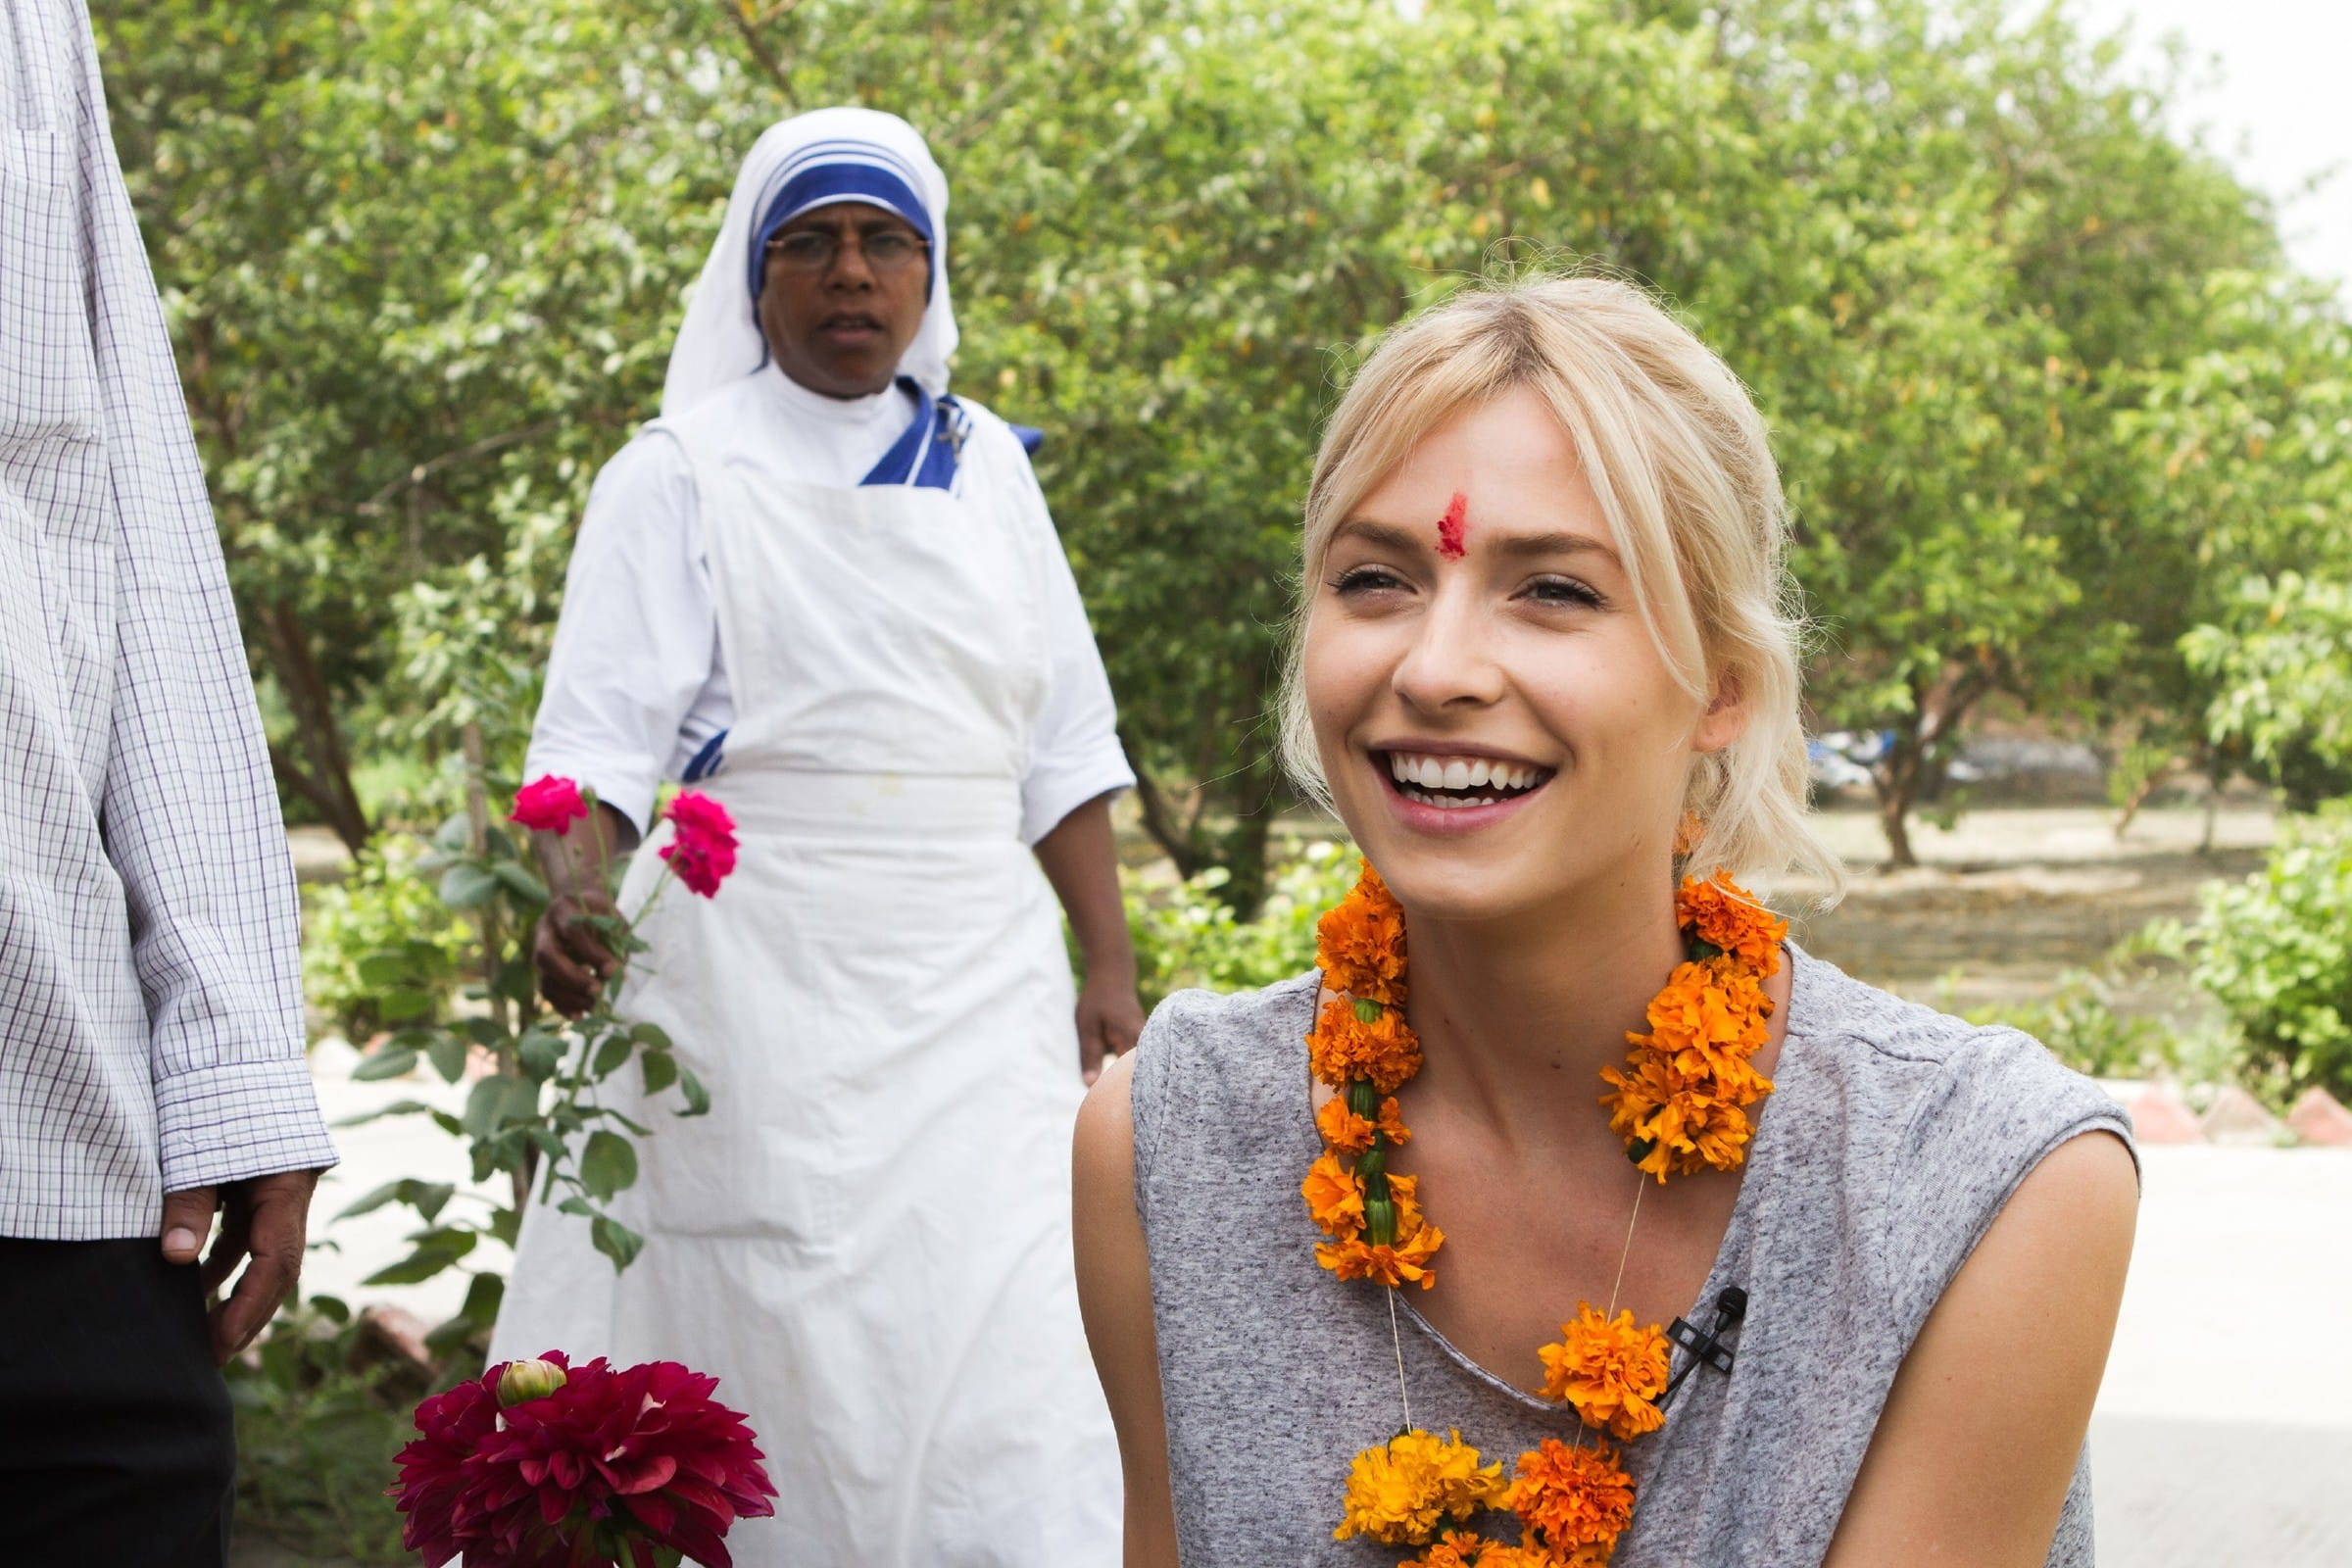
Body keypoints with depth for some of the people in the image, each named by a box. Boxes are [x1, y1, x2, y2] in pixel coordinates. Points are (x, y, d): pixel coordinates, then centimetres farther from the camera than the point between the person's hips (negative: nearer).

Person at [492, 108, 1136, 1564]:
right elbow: (602, 738, -7)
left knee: (1014, 1361, -6)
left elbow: (1062, 745, 16)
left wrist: (1109, 966, 9)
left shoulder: (987, 465, 14)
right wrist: (577, 899, -26)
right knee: (783, 1358, -2)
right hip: (764, 989, -3)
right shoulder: (683, 476, 2)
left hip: (981, 989, 3)